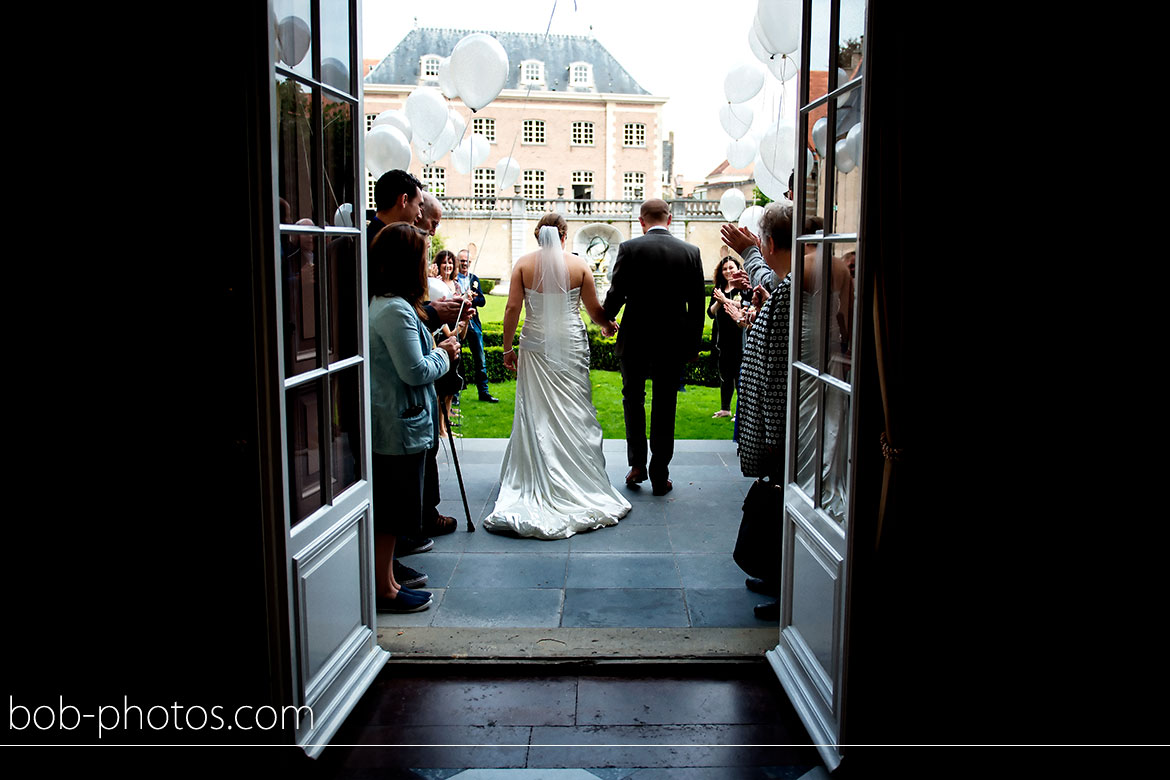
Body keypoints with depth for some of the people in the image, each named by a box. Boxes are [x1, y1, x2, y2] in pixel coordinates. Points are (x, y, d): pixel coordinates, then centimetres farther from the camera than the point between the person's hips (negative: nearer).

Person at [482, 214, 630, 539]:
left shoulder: (524, 263, -1)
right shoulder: (578, 265, -2)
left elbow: (512, 308, -4)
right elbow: (595, 311, 1)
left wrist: (508, 347, 5)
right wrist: (609, 325, 22)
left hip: (535, 347, 1)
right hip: (571, 347, -1)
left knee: (535, 413, 6)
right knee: (575, 413, 6)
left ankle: (537, 482, 11)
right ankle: (580, 481, 11)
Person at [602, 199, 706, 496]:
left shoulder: (629, 248, -8)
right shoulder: (691, 252, -1)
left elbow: (616, 293, -8)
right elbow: (697, 304, 1)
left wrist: (606, 319, 13)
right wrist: (694, 344, 10)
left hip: (635, 339, -1)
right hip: (673, 341, 2)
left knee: (633, 398, 17)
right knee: (664, 406, 9)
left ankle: (637, 464, 13)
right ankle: (660, 476, 14)